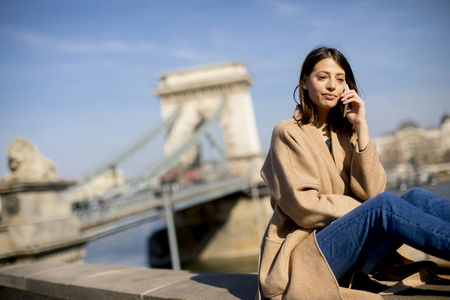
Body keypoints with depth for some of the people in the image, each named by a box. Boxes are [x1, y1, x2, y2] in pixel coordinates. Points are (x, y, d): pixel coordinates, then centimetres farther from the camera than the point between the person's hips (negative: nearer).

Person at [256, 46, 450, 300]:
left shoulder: (345, 133, 14)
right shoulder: (288, 133, -3)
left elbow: (371, 191, -2)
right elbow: (304, 206, -13)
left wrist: (361, 128, -6)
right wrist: (367, 212, -11)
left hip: (349, 246, 6)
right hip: (306, 255, -5)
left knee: (417, 198, -17)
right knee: (384, 205, -28)